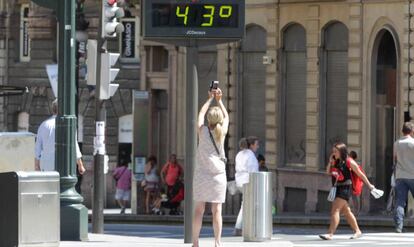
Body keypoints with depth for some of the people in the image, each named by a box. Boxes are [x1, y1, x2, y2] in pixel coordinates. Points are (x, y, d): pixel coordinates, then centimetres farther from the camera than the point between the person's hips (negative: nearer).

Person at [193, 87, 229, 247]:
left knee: (198, 210, 0)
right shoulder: (222, 132, 0)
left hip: (201, 174, 0)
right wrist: (219, 100, 25)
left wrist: (210, 99, 26)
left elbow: (201, 113, 17)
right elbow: (226, 117, 19)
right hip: (218, 174, 0)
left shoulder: (202, 131, -2)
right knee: (216, 210, -2)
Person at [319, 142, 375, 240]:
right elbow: (328, 172, 9)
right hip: (337, 188, 8)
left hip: (345, 188, -8)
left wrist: (369, 185, 7)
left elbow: (360, 174, -1)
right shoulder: (335, 162, 10)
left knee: (335, 210, -16)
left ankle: (330, 234, -21)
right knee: (346, 212, 16)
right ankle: (357, 231, 29)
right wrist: (330, 162, -4)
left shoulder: (349, 162, -9)